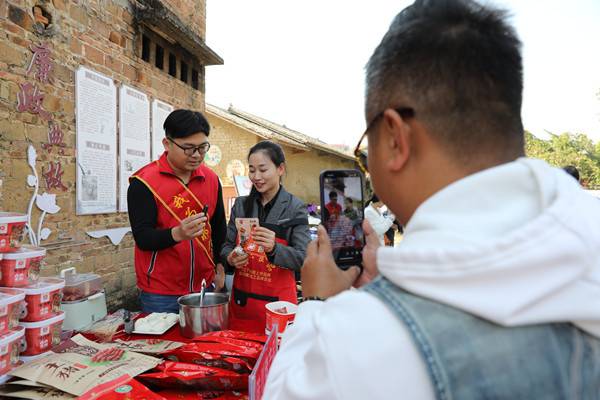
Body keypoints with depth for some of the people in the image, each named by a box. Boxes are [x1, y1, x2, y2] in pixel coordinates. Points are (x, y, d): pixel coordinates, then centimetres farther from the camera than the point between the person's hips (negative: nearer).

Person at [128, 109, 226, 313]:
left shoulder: (211, 179, 4)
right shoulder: (144, 182, -11)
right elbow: (142, 237, -15)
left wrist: (220, 267, 11)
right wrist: (177, 234, -32)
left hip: (204, 286, 4)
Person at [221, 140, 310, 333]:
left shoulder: (295, 208, -8)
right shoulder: (241, 205, 3)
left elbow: (303, 258, -11)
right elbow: (228, 245, 8)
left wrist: (274, 248, -29)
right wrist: (231, 258, -14)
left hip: (277, 300, -3)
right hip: (241, 299, 3)